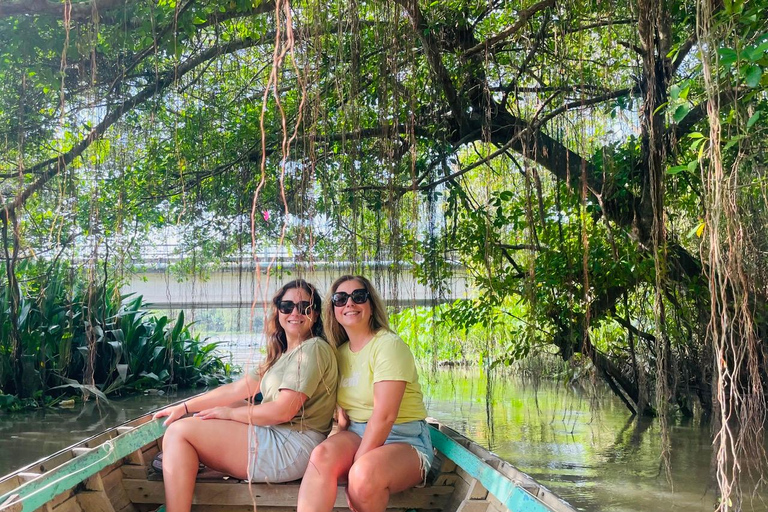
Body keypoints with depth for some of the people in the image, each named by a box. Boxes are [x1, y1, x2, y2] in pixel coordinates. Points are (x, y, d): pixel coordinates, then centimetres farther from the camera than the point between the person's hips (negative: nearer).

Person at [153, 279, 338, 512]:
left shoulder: (313, 349, -12)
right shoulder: (282, 354, 18)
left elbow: (283, 411, -18)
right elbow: (237, 389, 15)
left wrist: (229, 413, -6)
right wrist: (184, 407, 8)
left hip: (291, 448, -10)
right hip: (275, 437, 10)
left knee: (179, 431, -10)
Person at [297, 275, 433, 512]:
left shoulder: (389, 345, -12)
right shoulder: (339, 352, 11)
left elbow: (384, 415, -20)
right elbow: (343, 408, 10)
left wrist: (358, 464, -21)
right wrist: (341, 446, -10)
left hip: (403, 439, -5)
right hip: (356, 434, 5)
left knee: (364, 473, -36)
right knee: (321, 455, -27)